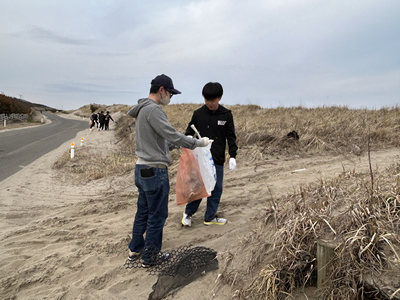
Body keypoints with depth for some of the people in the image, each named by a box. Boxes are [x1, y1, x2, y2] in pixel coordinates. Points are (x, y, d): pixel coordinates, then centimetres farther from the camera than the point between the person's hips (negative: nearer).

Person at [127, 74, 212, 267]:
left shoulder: (143, 110, 14)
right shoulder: (153, 110, -18)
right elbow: (172, 135, -21)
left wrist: (176, 145, 12)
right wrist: (199, 143, -11)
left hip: (142, 169, 10)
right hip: (155, 171, -10)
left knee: (143, 212, 21)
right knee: (157, 215, 4)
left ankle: (135, 249, 35)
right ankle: (150, 257, 19)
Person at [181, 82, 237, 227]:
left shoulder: (226, 115, 0)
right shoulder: (198, 113, -2)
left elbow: (231, 137, 4)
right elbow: (189, 133, 7)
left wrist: (232, 156, -2)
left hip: (218, 160, 2)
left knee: (216, 188, 9)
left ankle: (210, 216, 25)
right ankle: (188, 212, 23)